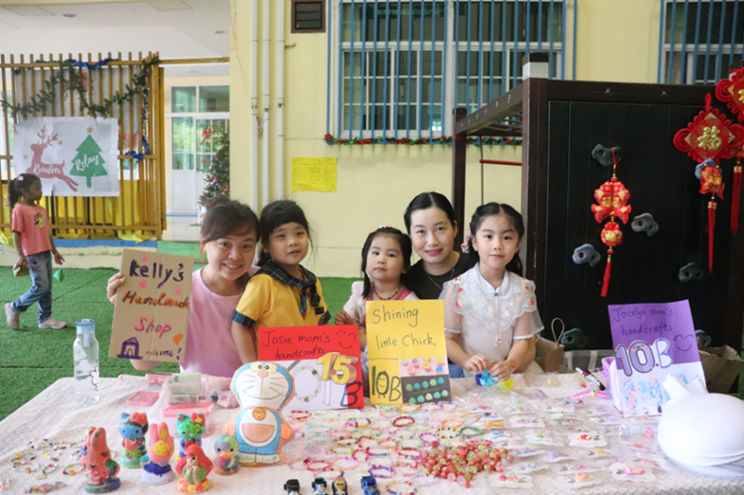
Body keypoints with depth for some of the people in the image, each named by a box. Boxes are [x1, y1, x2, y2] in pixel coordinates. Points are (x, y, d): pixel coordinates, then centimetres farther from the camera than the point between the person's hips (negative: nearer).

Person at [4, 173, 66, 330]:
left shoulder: (41, 209, 12)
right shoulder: (19, 210, -10)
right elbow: (16, 234, -12)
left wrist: (54, 251, 21)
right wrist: (21, 255, -18)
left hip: (46, 253, 8)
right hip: (33, 255, -7)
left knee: (47, 287, 10)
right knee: (41, 286, -9)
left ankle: (45, 318, 20)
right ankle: (14, 308, 11)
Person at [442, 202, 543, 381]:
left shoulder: (522, 289, 5)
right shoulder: (457, 288, -4)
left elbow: (522, 341, 2)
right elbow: (447, 339, -5)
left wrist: (510, 365, -18)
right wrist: (466, 362, -24)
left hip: (511, 372, 4)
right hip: (471, 375, -4)